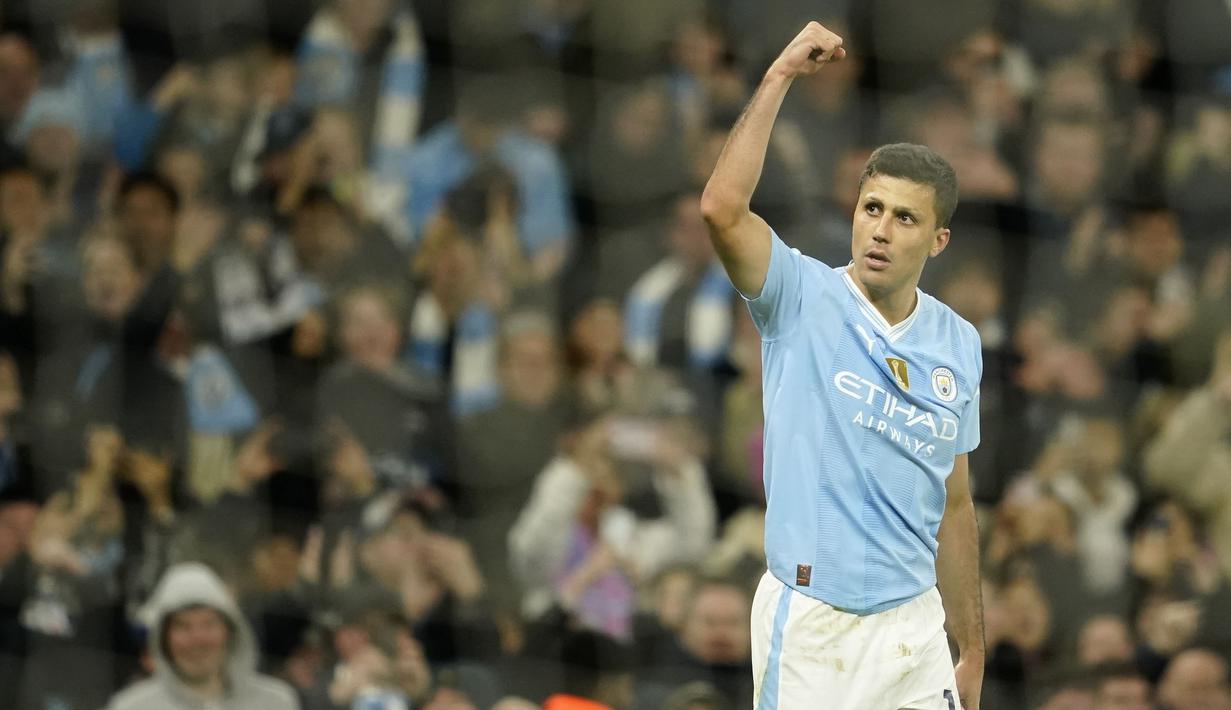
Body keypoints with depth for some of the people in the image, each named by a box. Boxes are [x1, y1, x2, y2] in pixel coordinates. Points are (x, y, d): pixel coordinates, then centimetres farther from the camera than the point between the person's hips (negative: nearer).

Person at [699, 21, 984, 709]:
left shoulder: (959, 344, 9)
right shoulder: (804, 300, -3)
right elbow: (722, 209, -22)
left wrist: (973, 651, 17)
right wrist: (781, 76, -19)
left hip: (914, 623, 4)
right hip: (811, 622, -4)